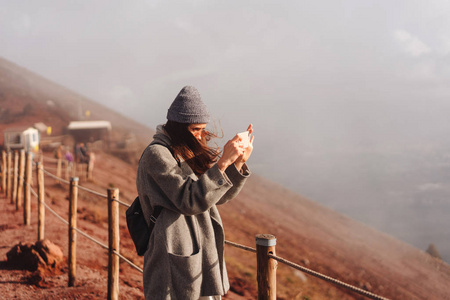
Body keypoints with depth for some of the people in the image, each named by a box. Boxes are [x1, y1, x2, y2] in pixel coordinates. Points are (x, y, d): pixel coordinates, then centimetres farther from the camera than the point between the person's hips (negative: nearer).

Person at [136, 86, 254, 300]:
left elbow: (219, 197, 10)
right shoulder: (156, 154, -15)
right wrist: (223, 163, -26)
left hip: (204, 250, 8)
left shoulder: (193, 152, 10)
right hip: (176, 256, -8)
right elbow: (190, 202, -22)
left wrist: (238, 163, -5)